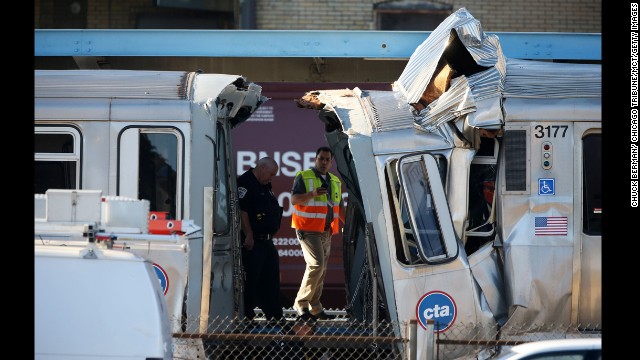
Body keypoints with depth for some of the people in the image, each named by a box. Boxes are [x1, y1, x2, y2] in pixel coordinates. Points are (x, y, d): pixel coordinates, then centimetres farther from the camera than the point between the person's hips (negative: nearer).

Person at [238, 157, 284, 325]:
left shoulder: (265, 186, 18)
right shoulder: (245, 183, -13)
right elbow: (242, 211, -20)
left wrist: (271, 235, 21)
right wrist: (249, 236, -22)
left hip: (266, 240, 10)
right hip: (252, 241, -10)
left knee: (271, 278, 12)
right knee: (250, 279, -5)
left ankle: (275, 316, 18)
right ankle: (246, 316, 1)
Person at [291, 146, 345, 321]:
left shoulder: (335, 181, 17)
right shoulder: (304, 177, -4)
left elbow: (339, 206, 21)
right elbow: (294, 200, -14)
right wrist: (313, 194, -28)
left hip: (327, 232, 7)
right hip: (308, 230, -7)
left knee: (321, 269, 6)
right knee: (317, 264, -18)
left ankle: (315, 309, 11)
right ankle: (300, 303, -9)